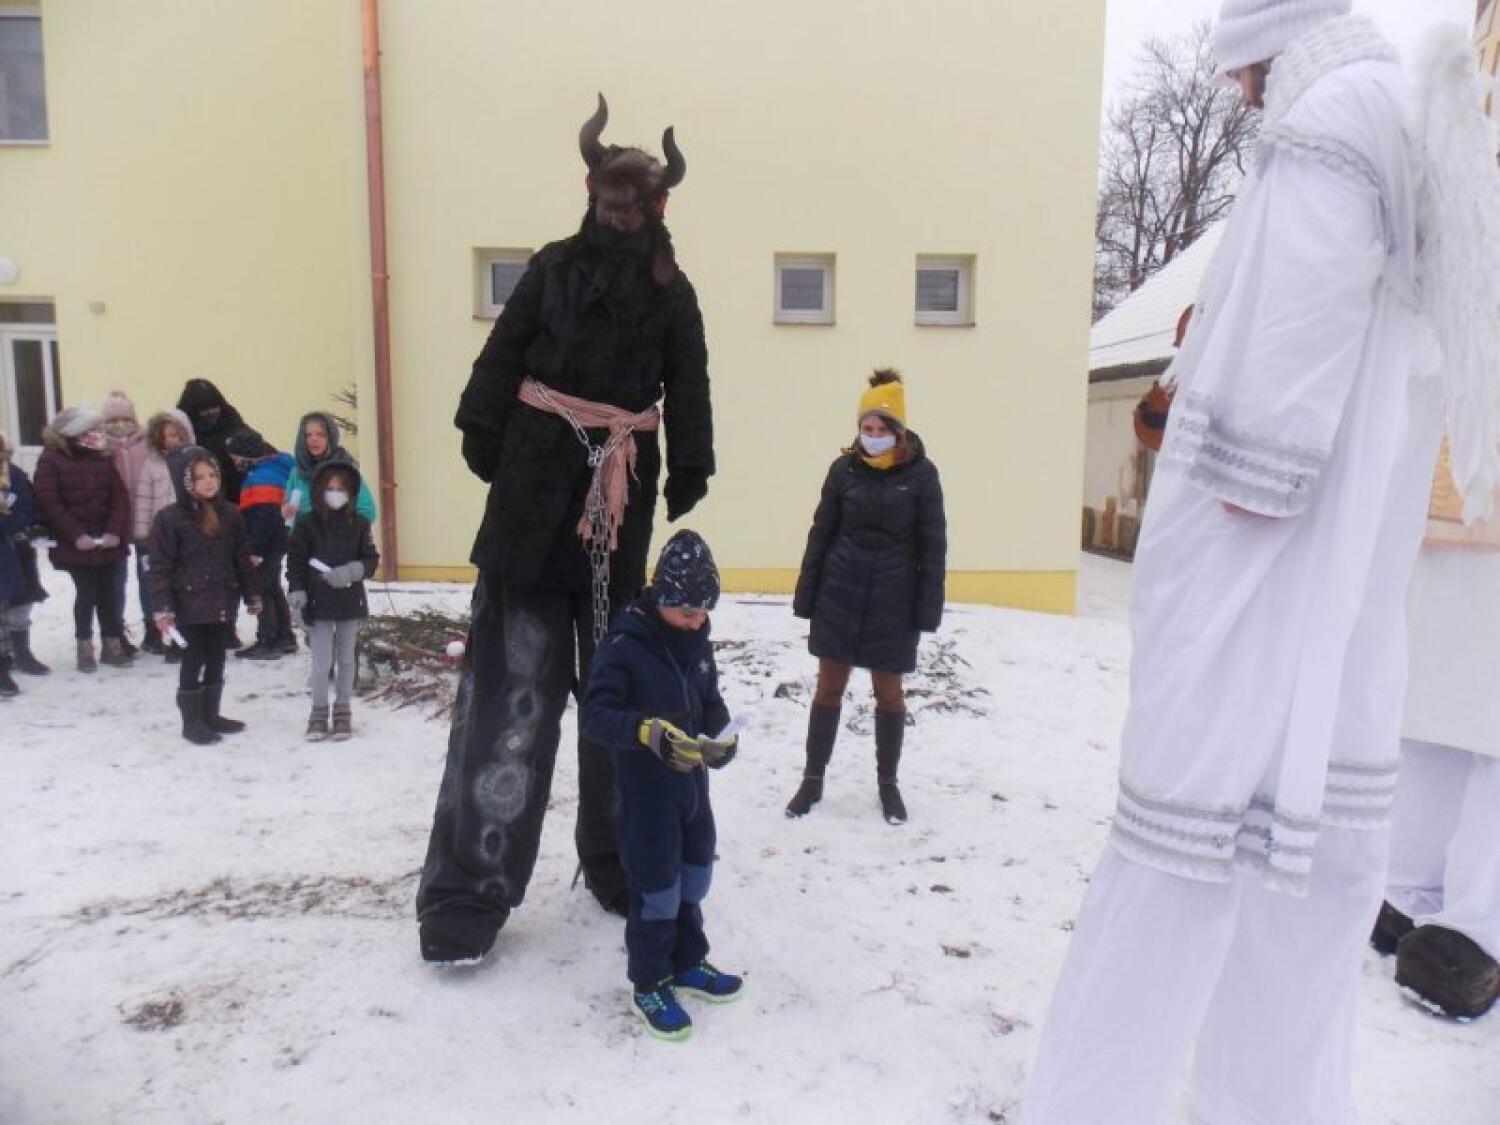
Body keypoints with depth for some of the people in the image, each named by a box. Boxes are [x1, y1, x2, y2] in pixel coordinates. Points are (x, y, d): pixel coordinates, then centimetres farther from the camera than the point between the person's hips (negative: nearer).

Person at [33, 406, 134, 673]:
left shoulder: (103, 458, 8)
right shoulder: (50, 460, -4)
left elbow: (120, 496, 3)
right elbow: (48, 502, -11)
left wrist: (116, 531, -10)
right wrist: (76, 535, -17)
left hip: (107, 541, 3)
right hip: (75, 544, -3)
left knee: (108, 593, 7)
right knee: (86, 593, 0)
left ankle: (112, 644, 18)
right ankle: (85, 647, 14)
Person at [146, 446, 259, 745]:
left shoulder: (230, 514, 5)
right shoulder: (170, 518, -9)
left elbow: (242, 559, 11)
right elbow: (159, 567, -9)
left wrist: (251, 596, 13)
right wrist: (162, 608, -14)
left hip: (224, 603, 5)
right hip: (190, 605, -5)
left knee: (216, 661, 15)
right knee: (193, 663, 2)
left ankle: (211, 714, 28)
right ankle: (191, 722, 13)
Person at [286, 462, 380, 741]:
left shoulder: (358, 523, 0)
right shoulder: (306, 523, -3)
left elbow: (371, 559, -1)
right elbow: (295, 559, -1)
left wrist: (350, 571, -19)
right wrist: (297, 590, -9)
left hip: (351, 602, 2)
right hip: (319, 603, -2)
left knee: (346, 659, 11)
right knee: (321, 662, 0)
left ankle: (343, 711, 22)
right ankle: (319, 712, 14)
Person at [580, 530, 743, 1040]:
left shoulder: (698, 644, 1)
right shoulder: (623, 646, -21)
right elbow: (594, 716, -26)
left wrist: (721, 735, -11)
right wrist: (648, 730, -41)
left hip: (692, 780, 7)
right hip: (645, 789, -7)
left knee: (695, 875, 20)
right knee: (657, 887, 3)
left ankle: (688, 963, 40)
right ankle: (648, 987, 22)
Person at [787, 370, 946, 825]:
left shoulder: (921, 473, -5)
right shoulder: (844, 468, -1)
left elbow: (933, 544, -3)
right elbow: (821, 533, 4)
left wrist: (929, 607, -7)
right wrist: (805, 594, 2)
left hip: (893, 598, -1)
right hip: (840, 592, 1)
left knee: (888, 691, 10)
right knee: (829, 685, 8)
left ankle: (888, 783, 27)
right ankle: (813, 779, 21)